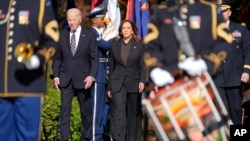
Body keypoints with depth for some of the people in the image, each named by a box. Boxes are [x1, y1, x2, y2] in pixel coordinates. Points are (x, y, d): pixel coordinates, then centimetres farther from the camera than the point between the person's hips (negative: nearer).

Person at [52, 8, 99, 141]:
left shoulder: (89, 35, -1)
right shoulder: (62, 35, 3)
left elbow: (95, 58, -2)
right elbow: (57, 58, 8)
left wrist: (91, 75, -13)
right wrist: (56, 76, 0)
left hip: (83, 79, -1)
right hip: (65, 79, 1)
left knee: (86, 110, 8)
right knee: (65, 109, -4)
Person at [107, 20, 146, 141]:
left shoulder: (139, 45, 3)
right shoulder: (115, 45, 8)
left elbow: (142, 66, -1)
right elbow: (111, 67, 10)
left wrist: (142, 81, -16)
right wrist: (109, 87, 8)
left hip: (134, 83, 0)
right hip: (118, 83, 0)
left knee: (133, 113, 8)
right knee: (118, 112, -10)